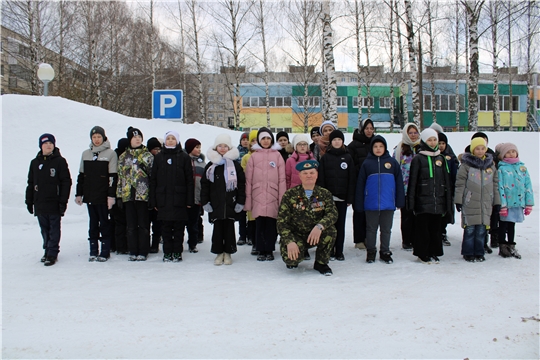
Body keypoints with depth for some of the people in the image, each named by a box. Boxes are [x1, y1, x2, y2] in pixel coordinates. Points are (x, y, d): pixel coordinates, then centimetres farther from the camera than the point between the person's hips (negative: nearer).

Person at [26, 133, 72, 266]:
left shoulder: (59, 161, -3)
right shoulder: (35, 162, 11)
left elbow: (66, 182, -6)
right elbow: (30, 183, 16)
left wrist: (63, 201, -11)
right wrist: (29, 201, 12)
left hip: (54, 204, -4)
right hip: (39, 204, 5)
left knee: (54, 230, 1)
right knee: (44, 230, 11)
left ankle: (52, 254, 5)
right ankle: (47, 250, 22)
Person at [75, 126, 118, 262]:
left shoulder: (110, 153, -2)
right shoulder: (85, 154, 12)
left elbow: (113, 176, -6)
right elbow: (81, 175, 15)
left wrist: (111, 195, -12)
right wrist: (78, 194, 11)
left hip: (103, 196, -4)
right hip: (89, 196, 5)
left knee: (104, 223, 1)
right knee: (93, 224, 9)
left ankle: (105, 252, 8)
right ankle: (93, 251, 15)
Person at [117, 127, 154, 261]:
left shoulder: (147, 155, 4)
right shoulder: (123, 156, 12)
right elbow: (120, 176, 12)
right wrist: (119, 195, 8)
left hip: (143, 194, -3)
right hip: (128, 194, 3)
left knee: (143, 224, 1)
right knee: (131, 225, 7)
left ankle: (143, 252, 9)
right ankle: (133, 251, 15)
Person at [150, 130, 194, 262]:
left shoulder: (184, 157, 3)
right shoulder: (159, 157, 9)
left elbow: (189, 180, 1)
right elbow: (153, 180, 8)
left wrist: (189, 200, -5)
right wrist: (153, 201, 2)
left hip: (179, 198, -2)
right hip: (163, 198, 2)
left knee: (179, 227, 4)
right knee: (165, 227, 5)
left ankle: (177, 252, 14)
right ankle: (167, 253, 14)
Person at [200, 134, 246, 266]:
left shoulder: (235, 165, 3)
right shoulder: (210, 165, 6)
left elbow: (241, 184, 1)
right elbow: (204, 184, 5)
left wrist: (241, 202, -4)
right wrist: (205, 202, -2)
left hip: (230, 203, -1)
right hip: (215, 204, 1)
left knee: (229, 227, 5)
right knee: (217, 228, 5)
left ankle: (228, 253, 15)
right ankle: (219, 253, 15)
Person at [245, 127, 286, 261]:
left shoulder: (277, 155, 5)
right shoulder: (254, 156, 7)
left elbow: (282, 179, 2)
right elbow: (248, 179, 5)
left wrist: (282, 199, -3)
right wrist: (248, 199, 0)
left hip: (273, 197, -1)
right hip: (258, 197, 1)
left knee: (271, 224, 1)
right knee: (260, 225, 2)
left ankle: (269, 250, 13)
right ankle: (261, 251, 13)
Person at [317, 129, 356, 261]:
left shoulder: (348, 157, 5)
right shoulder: (325, 158, 3)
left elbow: (352, 179, 3)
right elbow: (320, 178, 0)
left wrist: (350, 198, -3)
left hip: (342, 197, 1)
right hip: (328, 197, -1)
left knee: (341, 224, 6)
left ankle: (339, 251, 13)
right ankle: (330, 251, 12)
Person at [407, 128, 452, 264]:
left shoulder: (441, 158, 13)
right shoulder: (418, 159, 0)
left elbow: (447, 181, 16)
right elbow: (412, 182, -4)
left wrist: (448, 202, 12)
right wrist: (411, 202, -9)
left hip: (438, 201, 4)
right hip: (423, 201, -4)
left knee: (436, 228, 8)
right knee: (422, 228, -1)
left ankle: (434, 253, 19)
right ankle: (422, 254, 10)